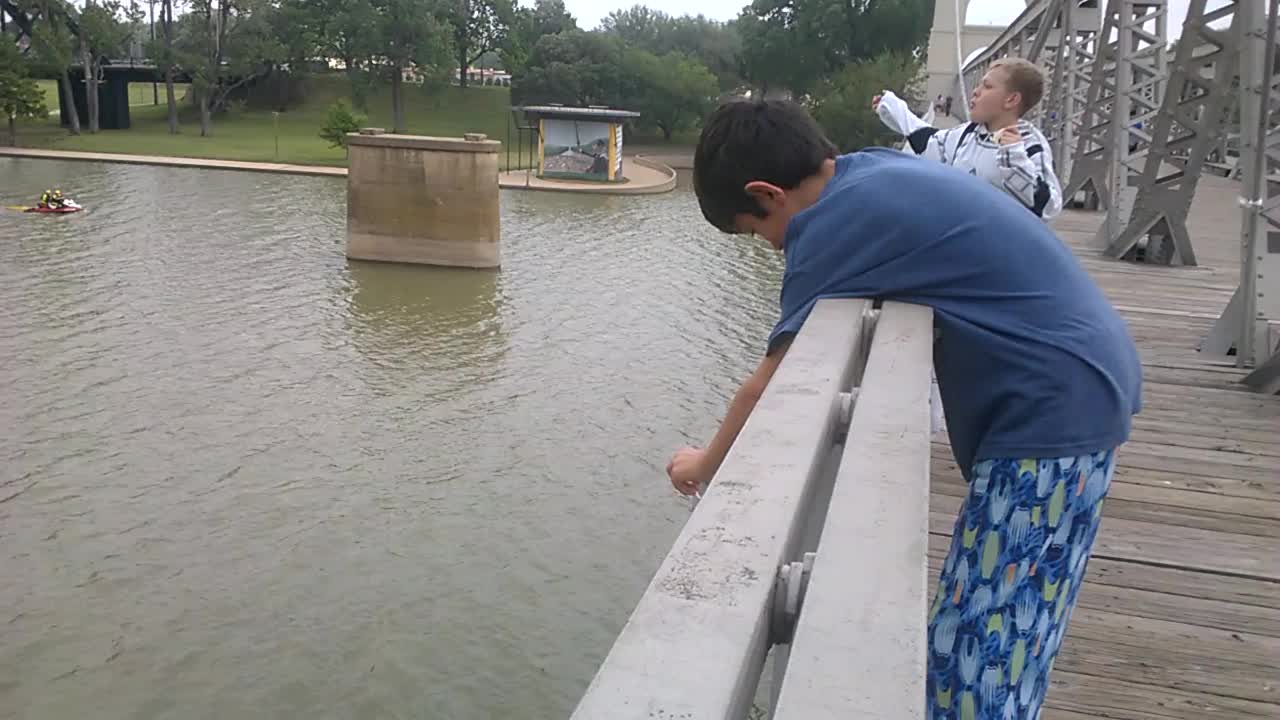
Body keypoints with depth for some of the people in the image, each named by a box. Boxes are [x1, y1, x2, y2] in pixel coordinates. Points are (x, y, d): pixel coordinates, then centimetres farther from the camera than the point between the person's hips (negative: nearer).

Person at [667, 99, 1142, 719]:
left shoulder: (836, 218, -16)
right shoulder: (875, 173, 10)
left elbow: (770, 385, -9)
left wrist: (705, 464, 7)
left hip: (1055, 411, -10)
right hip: (1081, 387, 10)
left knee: (976, 664, -3)